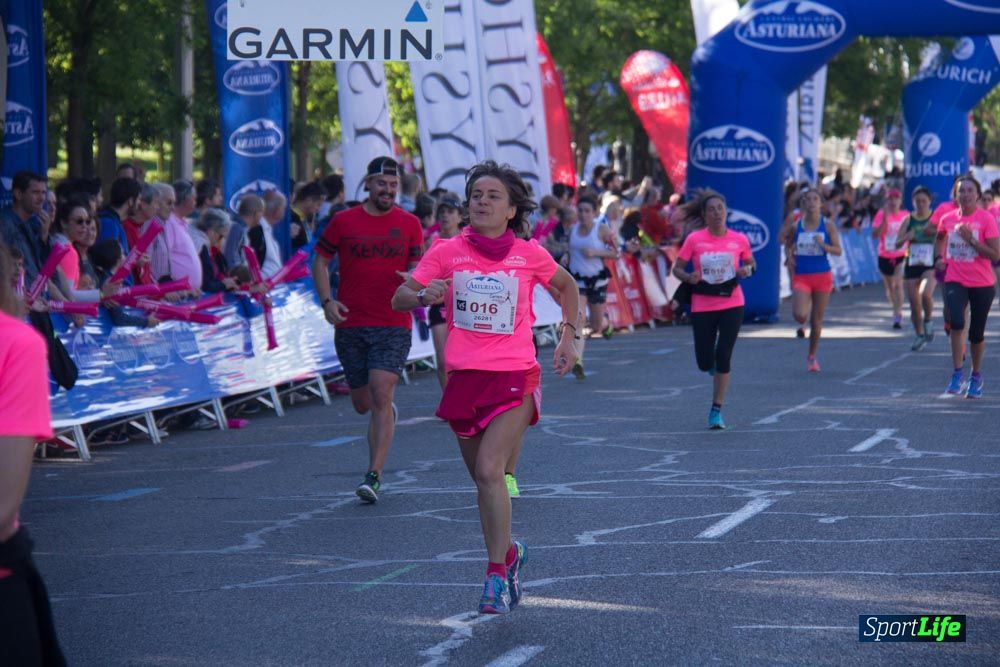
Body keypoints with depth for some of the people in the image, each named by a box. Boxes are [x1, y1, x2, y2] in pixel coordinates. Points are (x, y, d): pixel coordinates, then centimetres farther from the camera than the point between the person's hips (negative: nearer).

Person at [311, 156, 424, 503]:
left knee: (380, 396, -15)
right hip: (350, 324, 2)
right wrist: (326, 301, -3)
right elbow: (320, 260, 11)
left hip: (393, 325, -2)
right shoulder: (343, 221, 3)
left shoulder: (409, 224, 4)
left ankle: (374, 476, -14)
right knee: (362, 404, 10)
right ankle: (387, 412, 48)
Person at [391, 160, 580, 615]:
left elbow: (567, 287, 19)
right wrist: (424, 295, -23)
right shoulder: (448, 252, 2)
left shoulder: (529, 254, 0)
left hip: (515, 377, -3)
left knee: (489, 471, -18)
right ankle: (507, 554, 36)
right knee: (481, 477, 13)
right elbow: (399, 299, -2)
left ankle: (497, 575, -13)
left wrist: (568, 336, 9)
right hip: (464, 377, 3)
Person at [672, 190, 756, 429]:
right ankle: (715, 368, 41)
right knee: (705, 363, 1)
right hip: (702, 307, 0)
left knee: (723, 357, -7)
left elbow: (751, 262, 16)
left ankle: (716, 410, 3)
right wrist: (688, 277, -20)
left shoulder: (739, 240, -1)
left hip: (732, 305, 0)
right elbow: (677, 268, 1)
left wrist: (747, 270, -8)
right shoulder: (694, 239, -5)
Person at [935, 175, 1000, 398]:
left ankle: (976, 376, 28)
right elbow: (940, 237, 27)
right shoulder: (948, 219, 2)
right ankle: (958, 373, -13)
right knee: (957, 323, -22)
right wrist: (940, 257, 10)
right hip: (955, 281, 1)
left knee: (976, 333, 7)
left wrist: (971, 240, -21)